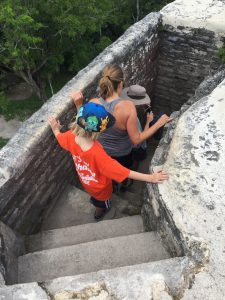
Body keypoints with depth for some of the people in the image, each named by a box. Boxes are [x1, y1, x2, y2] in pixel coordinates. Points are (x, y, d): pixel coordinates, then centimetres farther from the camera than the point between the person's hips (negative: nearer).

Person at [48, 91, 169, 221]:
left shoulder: (71, 137, -30)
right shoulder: (97, 154, -49)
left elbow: (59, 136, -6)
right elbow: (124, 172, -43)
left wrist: (55, 129, 10)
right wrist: (150, 178, -39)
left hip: (86, 180, 5)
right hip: (99, 186, -5)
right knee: (102, 203, 32)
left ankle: (94, 199, 74)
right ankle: (99, 214, 65)